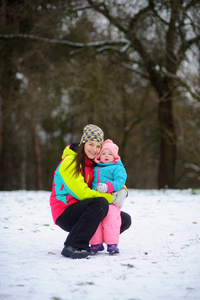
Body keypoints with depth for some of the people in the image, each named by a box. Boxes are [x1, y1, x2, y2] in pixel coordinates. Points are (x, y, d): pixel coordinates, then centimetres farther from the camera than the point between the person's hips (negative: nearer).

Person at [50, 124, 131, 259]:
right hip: (65, 213, -8)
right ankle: (73, 246, -32)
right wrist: (111, 198, -23)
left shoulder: (96, 163, 9)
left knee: (125, 220, 1)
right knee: (100, 203, -34)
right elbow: (82, 193, -22)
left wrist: (122, 191, -11)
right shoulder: (70, 162, -15)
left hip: (83, 210, 8)